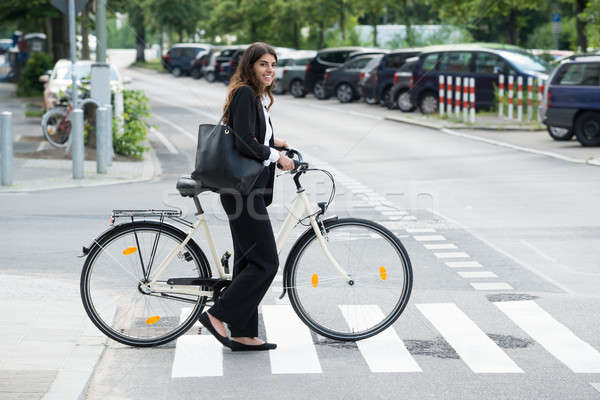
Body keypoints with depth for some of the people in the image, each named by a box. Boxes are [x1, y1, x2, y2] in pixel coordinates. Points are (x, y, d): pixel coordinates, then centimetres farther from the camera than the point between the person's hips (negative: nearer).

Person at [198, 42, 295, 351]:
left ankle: (243, 335, 14)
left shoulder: (257, 97, 18)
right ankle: (217, 315, -5)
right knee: (265, 262, -10)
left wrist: (271, 142, 17)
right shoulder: (245, 94, -12)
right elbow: (245, 144, -21)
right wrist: (276, 156, -11)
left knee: (248, 262, 10)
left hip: (249, 189, 10)